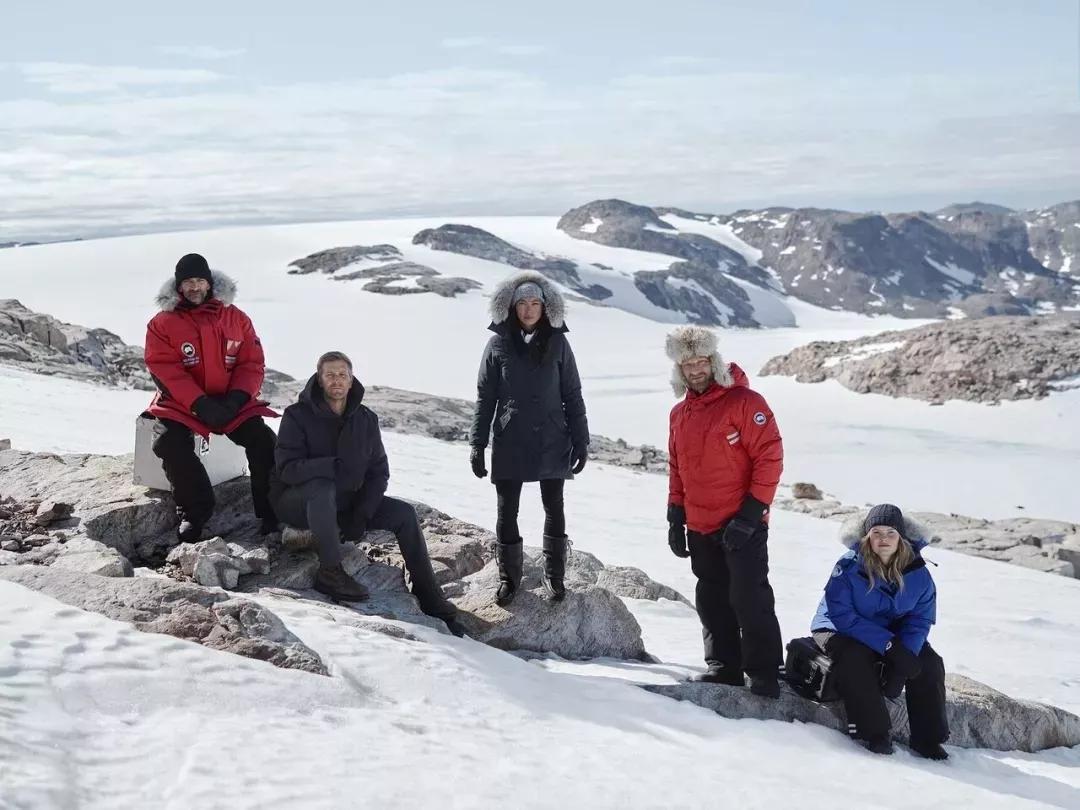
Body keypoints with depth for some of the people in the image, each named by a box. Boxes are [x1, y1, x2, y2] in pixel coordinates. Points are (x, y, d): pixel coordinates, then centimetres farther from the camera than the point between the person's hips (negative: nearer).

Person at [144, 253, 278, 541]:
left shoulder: (235, 318, 7)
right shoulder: (162, 324, 0)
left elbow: (253, 363, 4)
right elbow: (165, 370, -9)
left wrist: (237, 398, -14)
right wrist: (200, 404, -21)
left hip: (232, 402, 1)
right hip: (182, 404, -1)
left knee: (263, 439, -21)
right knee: (169, 442, -29)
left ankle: (270, 509, -9)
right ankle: (193, 510, -15)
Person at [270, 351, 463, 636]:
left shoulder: (366, 419, 2)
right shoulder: (297, 416, -11)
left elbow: (379, 472, 1)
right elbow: (287, 468, -23)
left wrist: (360, 515, -12)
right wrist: (335, 466, -35)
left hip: (345, 503, 5)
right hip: (298, 502, -5)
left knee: (404, 513, -10)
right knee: (322, 486, -38)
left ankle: (431, 601, -5)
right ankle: (330, 572, -32)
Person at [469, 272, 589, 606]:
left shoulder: (557, 343, 0)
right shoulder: (499, 344, -1)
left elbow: (572, 396, 4)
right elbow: (485, 398, 2)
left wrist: (580, 441, 0)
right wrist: (477, 444, -1)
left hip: (551, 443, 0)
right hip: (509, 445, 0)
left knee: (554, 510, 9)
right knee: (506, 512, 5)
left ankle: (554, 576, 23)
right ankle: (509, 577, 20)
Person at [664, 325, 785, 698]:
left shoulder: (745, 402, -10)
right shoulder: (680, 413, 11)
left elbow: (769, 459, -13)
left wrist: (750, 514, -17)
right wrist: (676, 517, 13)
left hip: (743, 527, -7)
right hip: (700, 528, 7)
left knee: (749, 598, -6)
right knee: (712, 601, 12)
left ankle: (765, 674, 3)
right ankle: (723, 665, 24)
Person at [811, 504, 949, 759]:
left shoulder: (918, 573, -12)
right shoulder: (849, 567, -23)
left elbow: (920, 620, -9)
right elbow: (842, 616, -27)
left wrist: (901, 659, -25)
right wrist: (889, 645, -34)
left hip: (894, 635, 4)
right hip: (839, 631, -4)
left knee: (930, 663, -15)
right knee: (854, 657, -34)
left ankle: (928, 738, -4)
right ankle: (874, 733, -26)